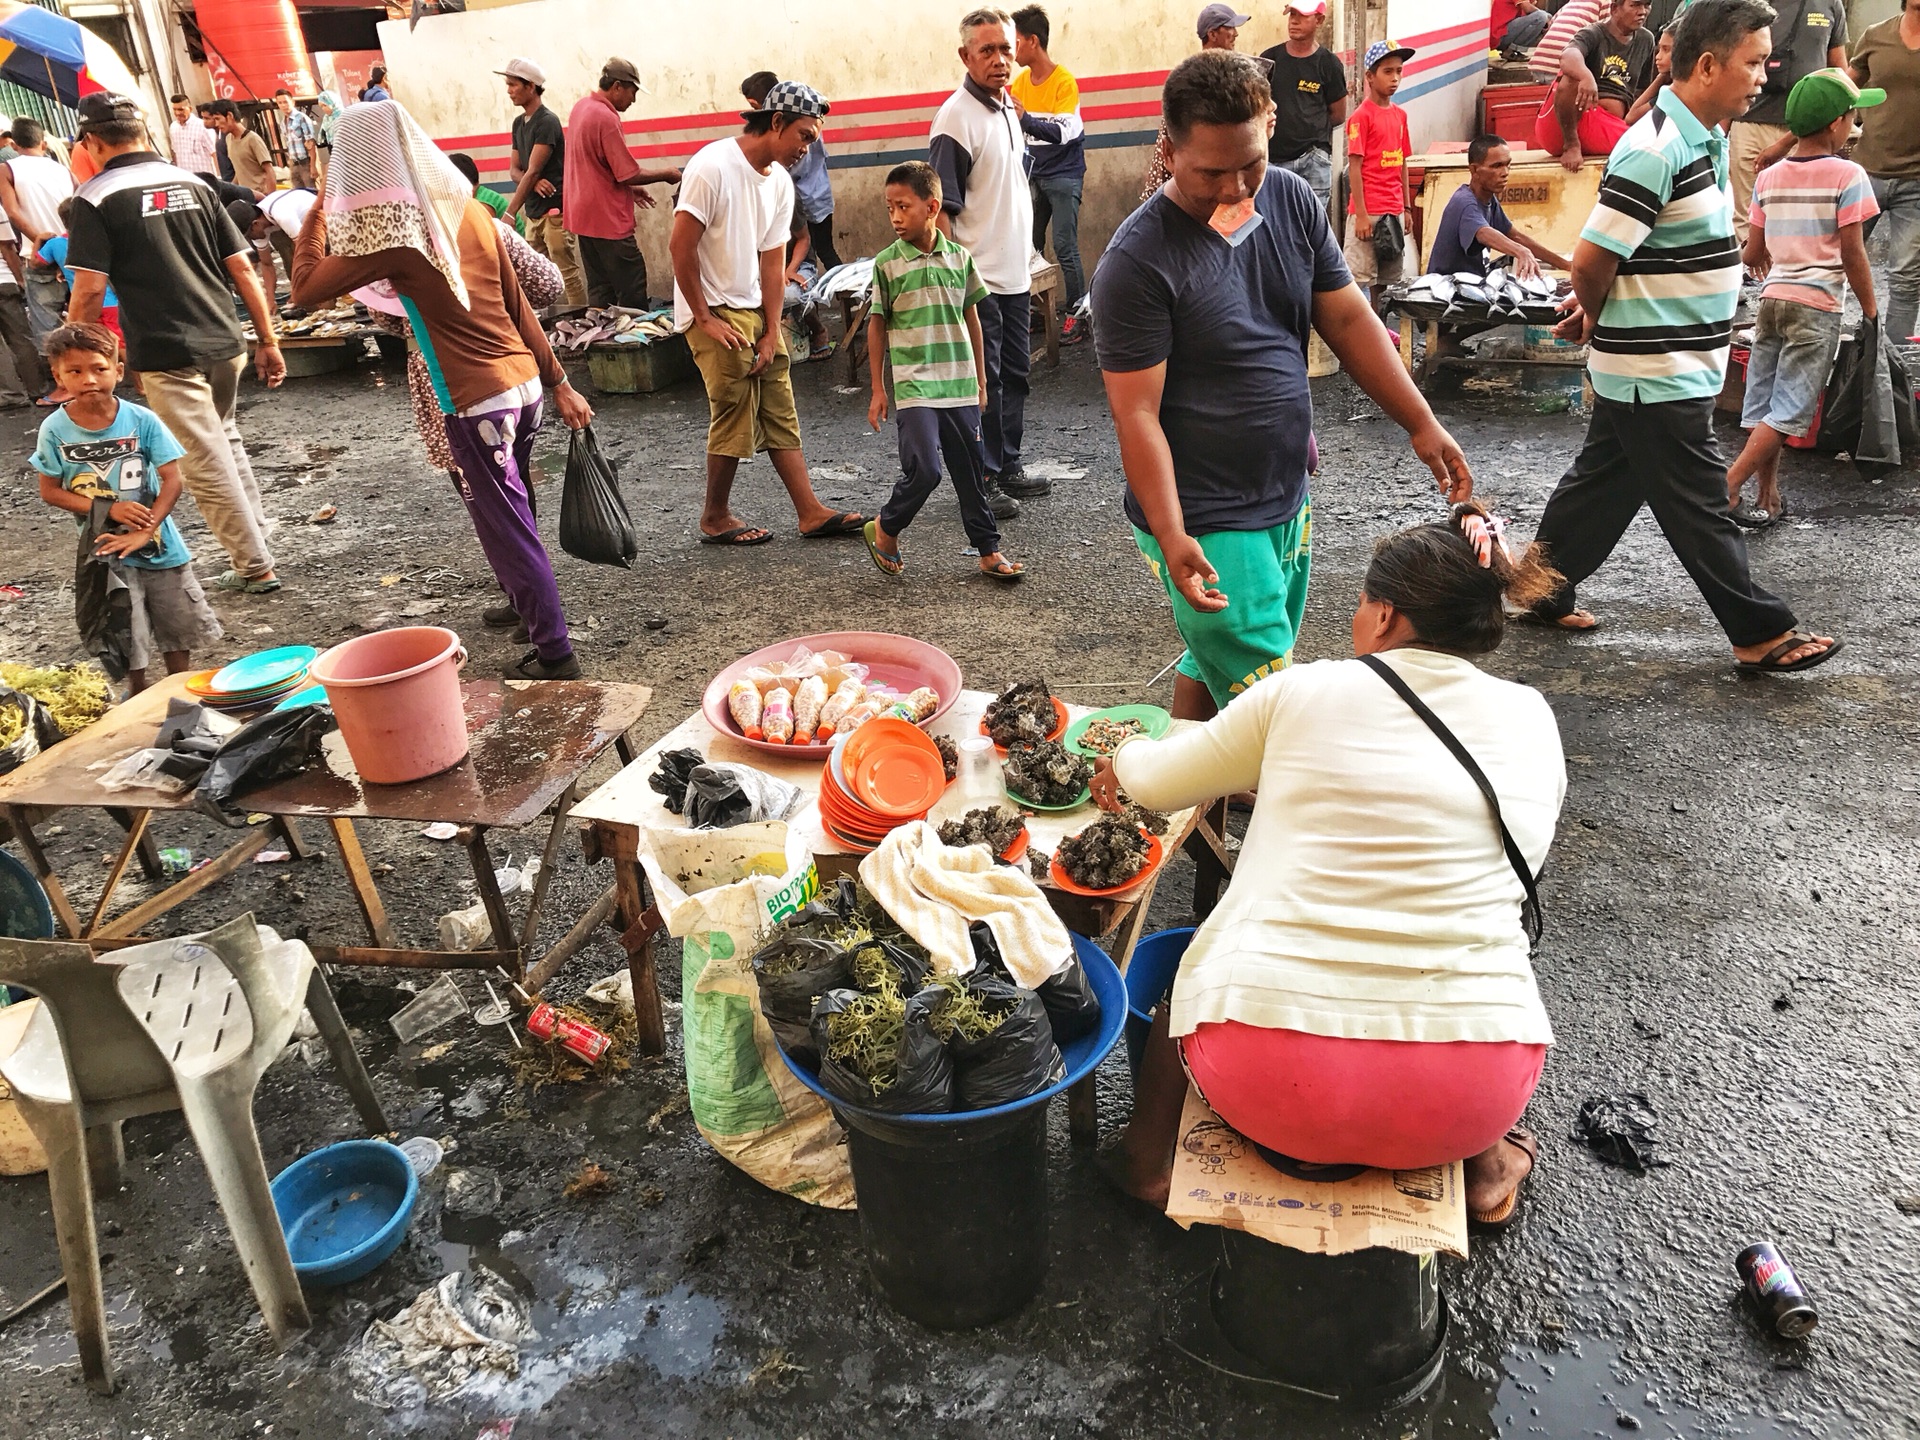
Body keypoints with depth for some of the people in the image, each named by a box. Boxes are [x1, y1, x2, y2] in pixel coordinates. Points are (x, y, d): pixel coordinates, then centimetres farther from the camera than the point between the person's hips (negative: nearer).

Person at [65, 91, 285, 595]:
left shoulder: (95, 197, -5)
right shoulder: (192, 184, 9)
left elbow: (89, 290, -11)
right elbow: (242, 268, 7)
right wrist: (268, 341, 12)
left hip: (166, 354, -6)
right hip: (225, 344, 6)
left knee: (209, 466, 2)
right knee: (224, 440, 25)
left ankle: (254, 566, 6)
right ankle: (256, 541, 26)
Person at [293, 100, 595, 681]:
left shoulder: (392, 229, -14)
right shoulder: (469, 209, 6)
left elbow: (305, 289, -9)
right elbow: (518, 307, 9)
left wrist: (316, 215, 3)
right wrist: (559, 383, 13)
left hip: (477, 404, -7)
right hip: (523, 384, 8)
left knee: (509, 529, 2)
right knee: (512, 516, 25)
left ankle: (555, 653, 8)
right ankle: (527, 604, 42)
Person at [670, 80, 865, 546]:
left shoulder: (780, 181, 7)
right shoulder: (713, 166, -16)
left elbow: (773, 262, 7)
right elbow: (681, 248, -17)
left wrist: (772, 332, -1)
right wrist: (706, 320, -16)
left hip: (754, 310, 8)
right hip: (713, 312, -8)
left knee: (781, 412, 5)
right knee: (735, 416, -7)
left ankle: (811, 513, 8)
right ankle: (715, 518, 8)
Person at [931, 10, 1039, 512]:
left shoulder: (1008, 108, 13)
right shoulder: (956, 118, -14)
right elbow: (942, 207, -16)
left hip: (1015, 274, 9)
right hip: (978, 279, -9)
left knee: (1014, 375, 15)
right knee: (982, 382, -3)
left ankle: (1009, 468, 26)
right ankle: (982, 481, 6)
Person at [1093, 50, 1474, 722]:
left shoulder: (1292, 200, 2)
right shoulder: (1138, 260, -18)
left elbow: (1347, 318, 8)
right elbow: (1137, 414, -18)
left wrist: (1422, 424, 4)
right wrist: (1172, 537, -25)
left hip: (1288, 503, 7)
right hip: (1207, 526, -7)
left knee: (1212, 669, 20)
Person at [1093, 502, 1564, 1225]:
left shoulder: (1304, 691, 1)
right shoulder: (1530, 719, 7)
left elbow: (1159, 782, 15)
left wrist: (1124, 757, 40)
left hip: (1265, 1082, -2)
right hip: (1466, 1094, 2)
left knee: (1202, 948, 31)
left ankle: (1149, 1159, 39)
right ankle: (1483, 1164, 32)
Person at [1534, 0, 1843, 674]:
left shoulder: (1704, 141, 11)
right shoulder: (1655, 151, -20)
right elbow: (1592, 259, -21)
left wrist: (1594, 314, 9)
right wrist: (1595, 315, -3)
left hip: (1668, 367, 10)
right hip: (1658, 371, -9)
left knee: (1604, 481, 17)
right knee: (1699, 504, 0)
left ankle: (1542, 592, 28)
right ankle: (1761, 633, 9)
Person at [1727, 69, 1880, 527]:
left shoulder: (1769, 177, 7)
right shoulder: (1848, 176, -8)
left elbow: (1753, 254, 11)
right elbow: (1853, 256, -9)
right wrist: (1870, 309, 2)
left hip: (1772, 299, 6)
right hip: (1817, 305, -6)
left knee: (1763, 403, 8)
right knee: (1789, 409, -4)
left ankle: (1768, 500, 11)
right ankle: (1727, 486, -16)